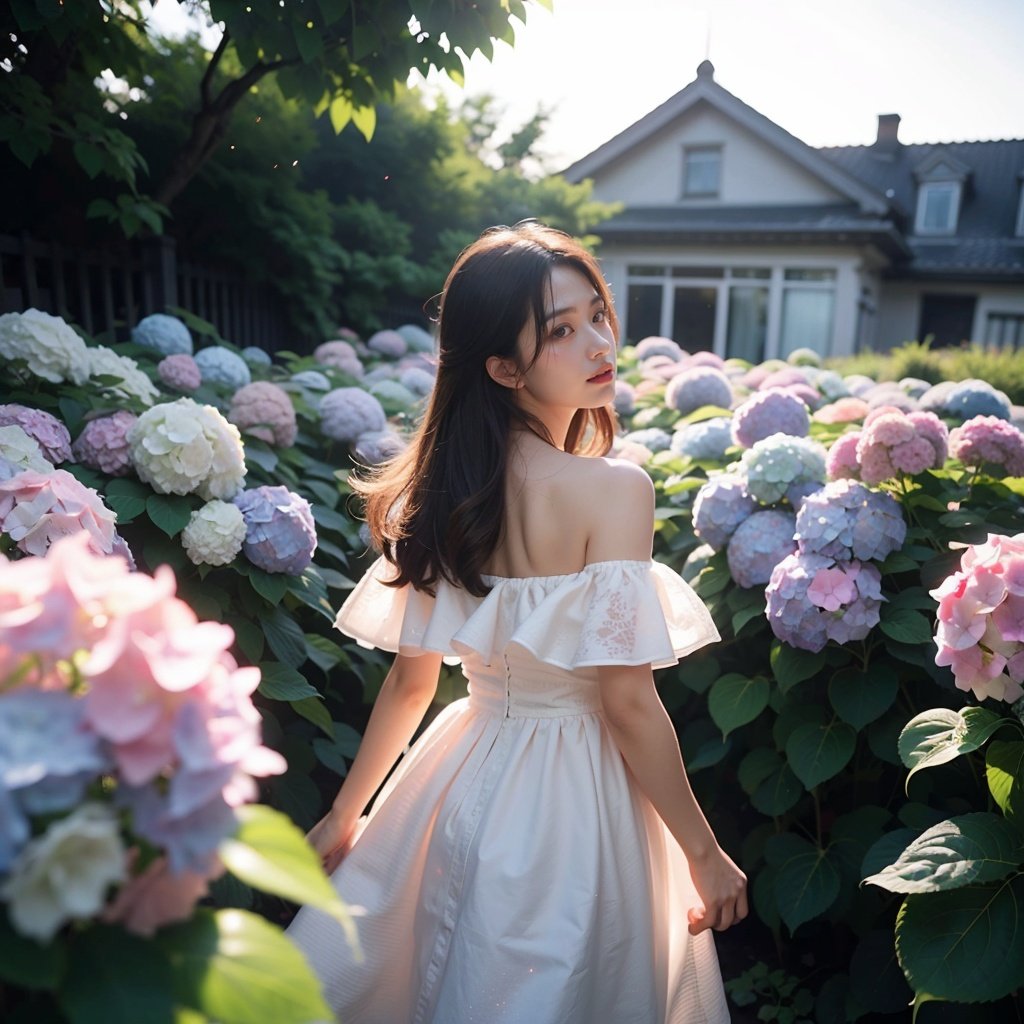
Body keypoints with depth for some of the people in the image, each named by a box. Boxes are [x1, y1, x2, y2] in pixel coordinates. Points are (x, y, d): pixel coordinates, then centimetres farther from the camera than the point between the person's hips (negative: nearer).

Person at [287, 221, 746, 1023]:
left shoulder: (441, 485, -3)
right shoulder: (614, 489, -22)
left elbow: (411, 679, 1)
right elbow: (627, 702, -20)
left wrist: (346, 813, 13)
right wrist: (706, 854, -7)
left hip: (467, 775, 5)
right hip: (573, 794, -5)